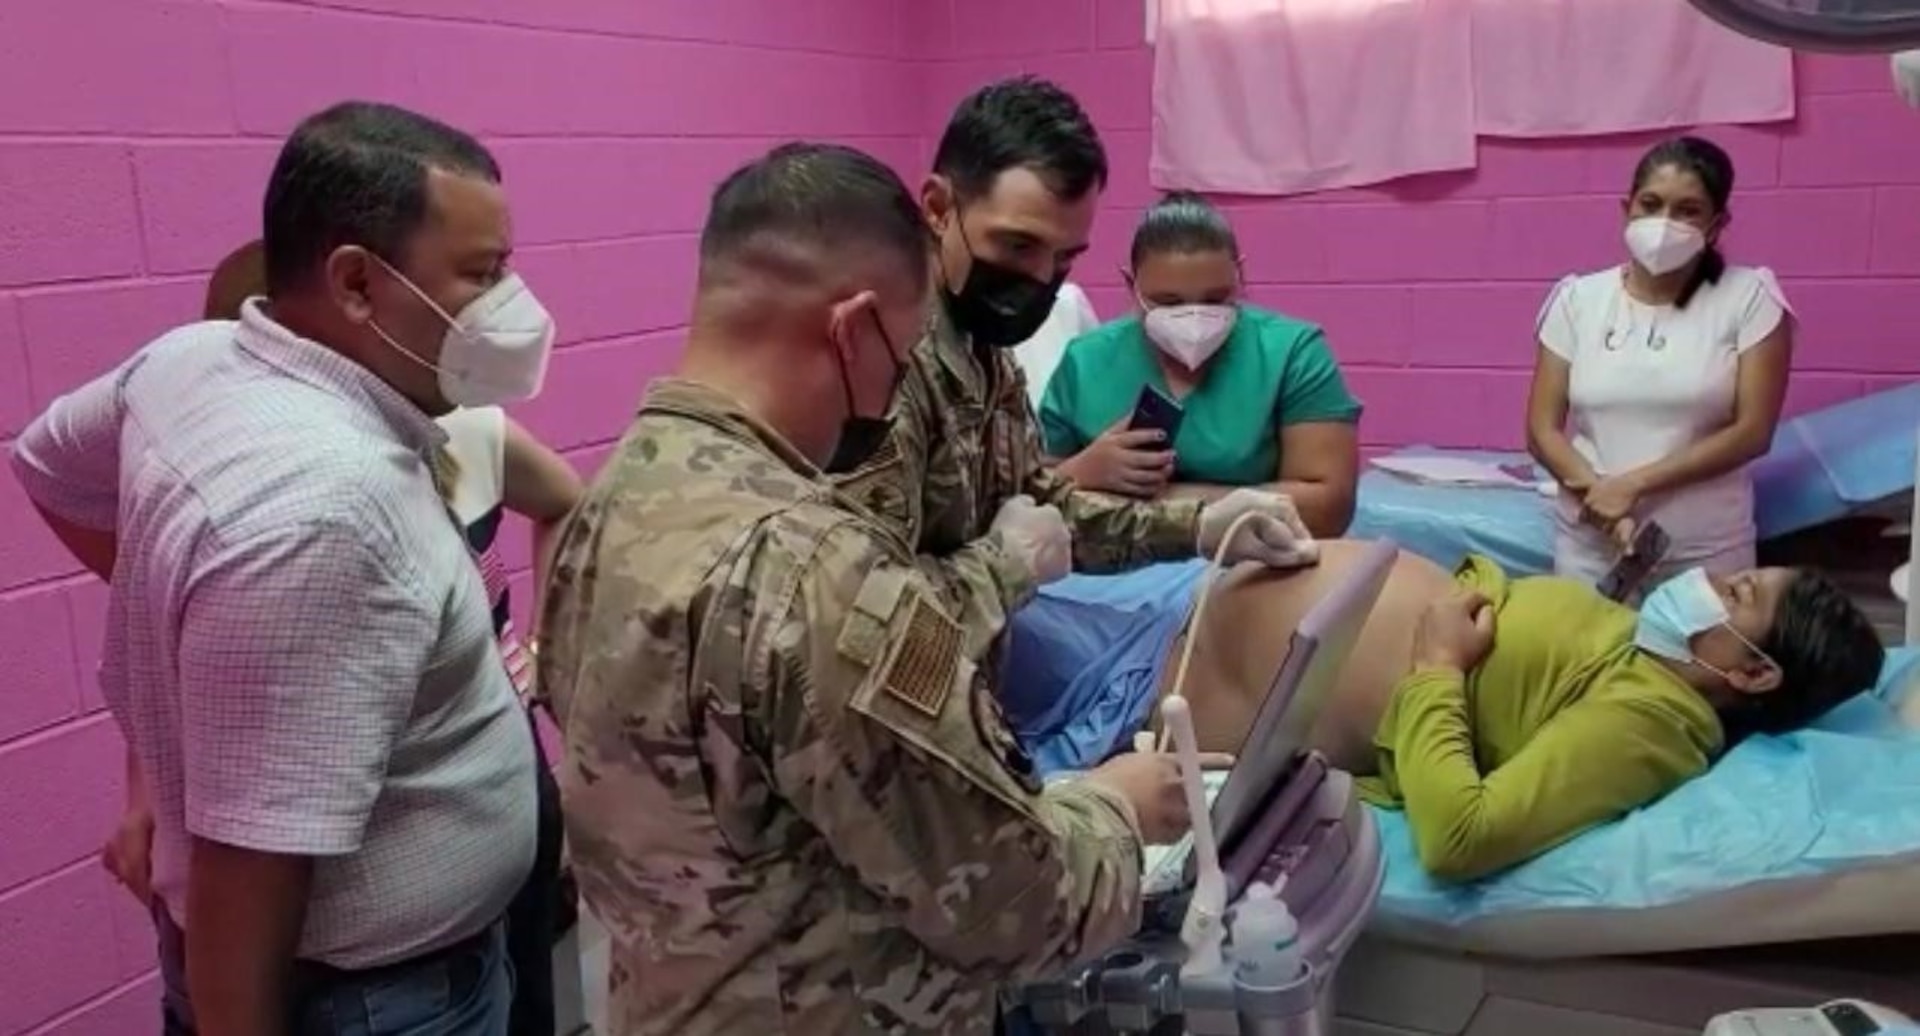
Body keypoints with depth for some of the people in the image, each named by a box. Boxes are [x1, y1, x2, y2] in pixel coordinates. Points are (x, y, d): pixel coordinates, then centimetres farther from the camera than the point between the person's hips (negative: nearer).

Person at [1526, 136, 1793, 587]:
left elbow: (1752, 432, -8)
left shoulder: (1749, 297, -4)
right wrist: (1598, 497, -16)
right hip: (1590, 548, 2)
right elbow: (1542, 428, 0)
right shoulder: (1579, 299, 1)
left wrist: (1633, 484, -15)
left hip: (1707, 552, -1)